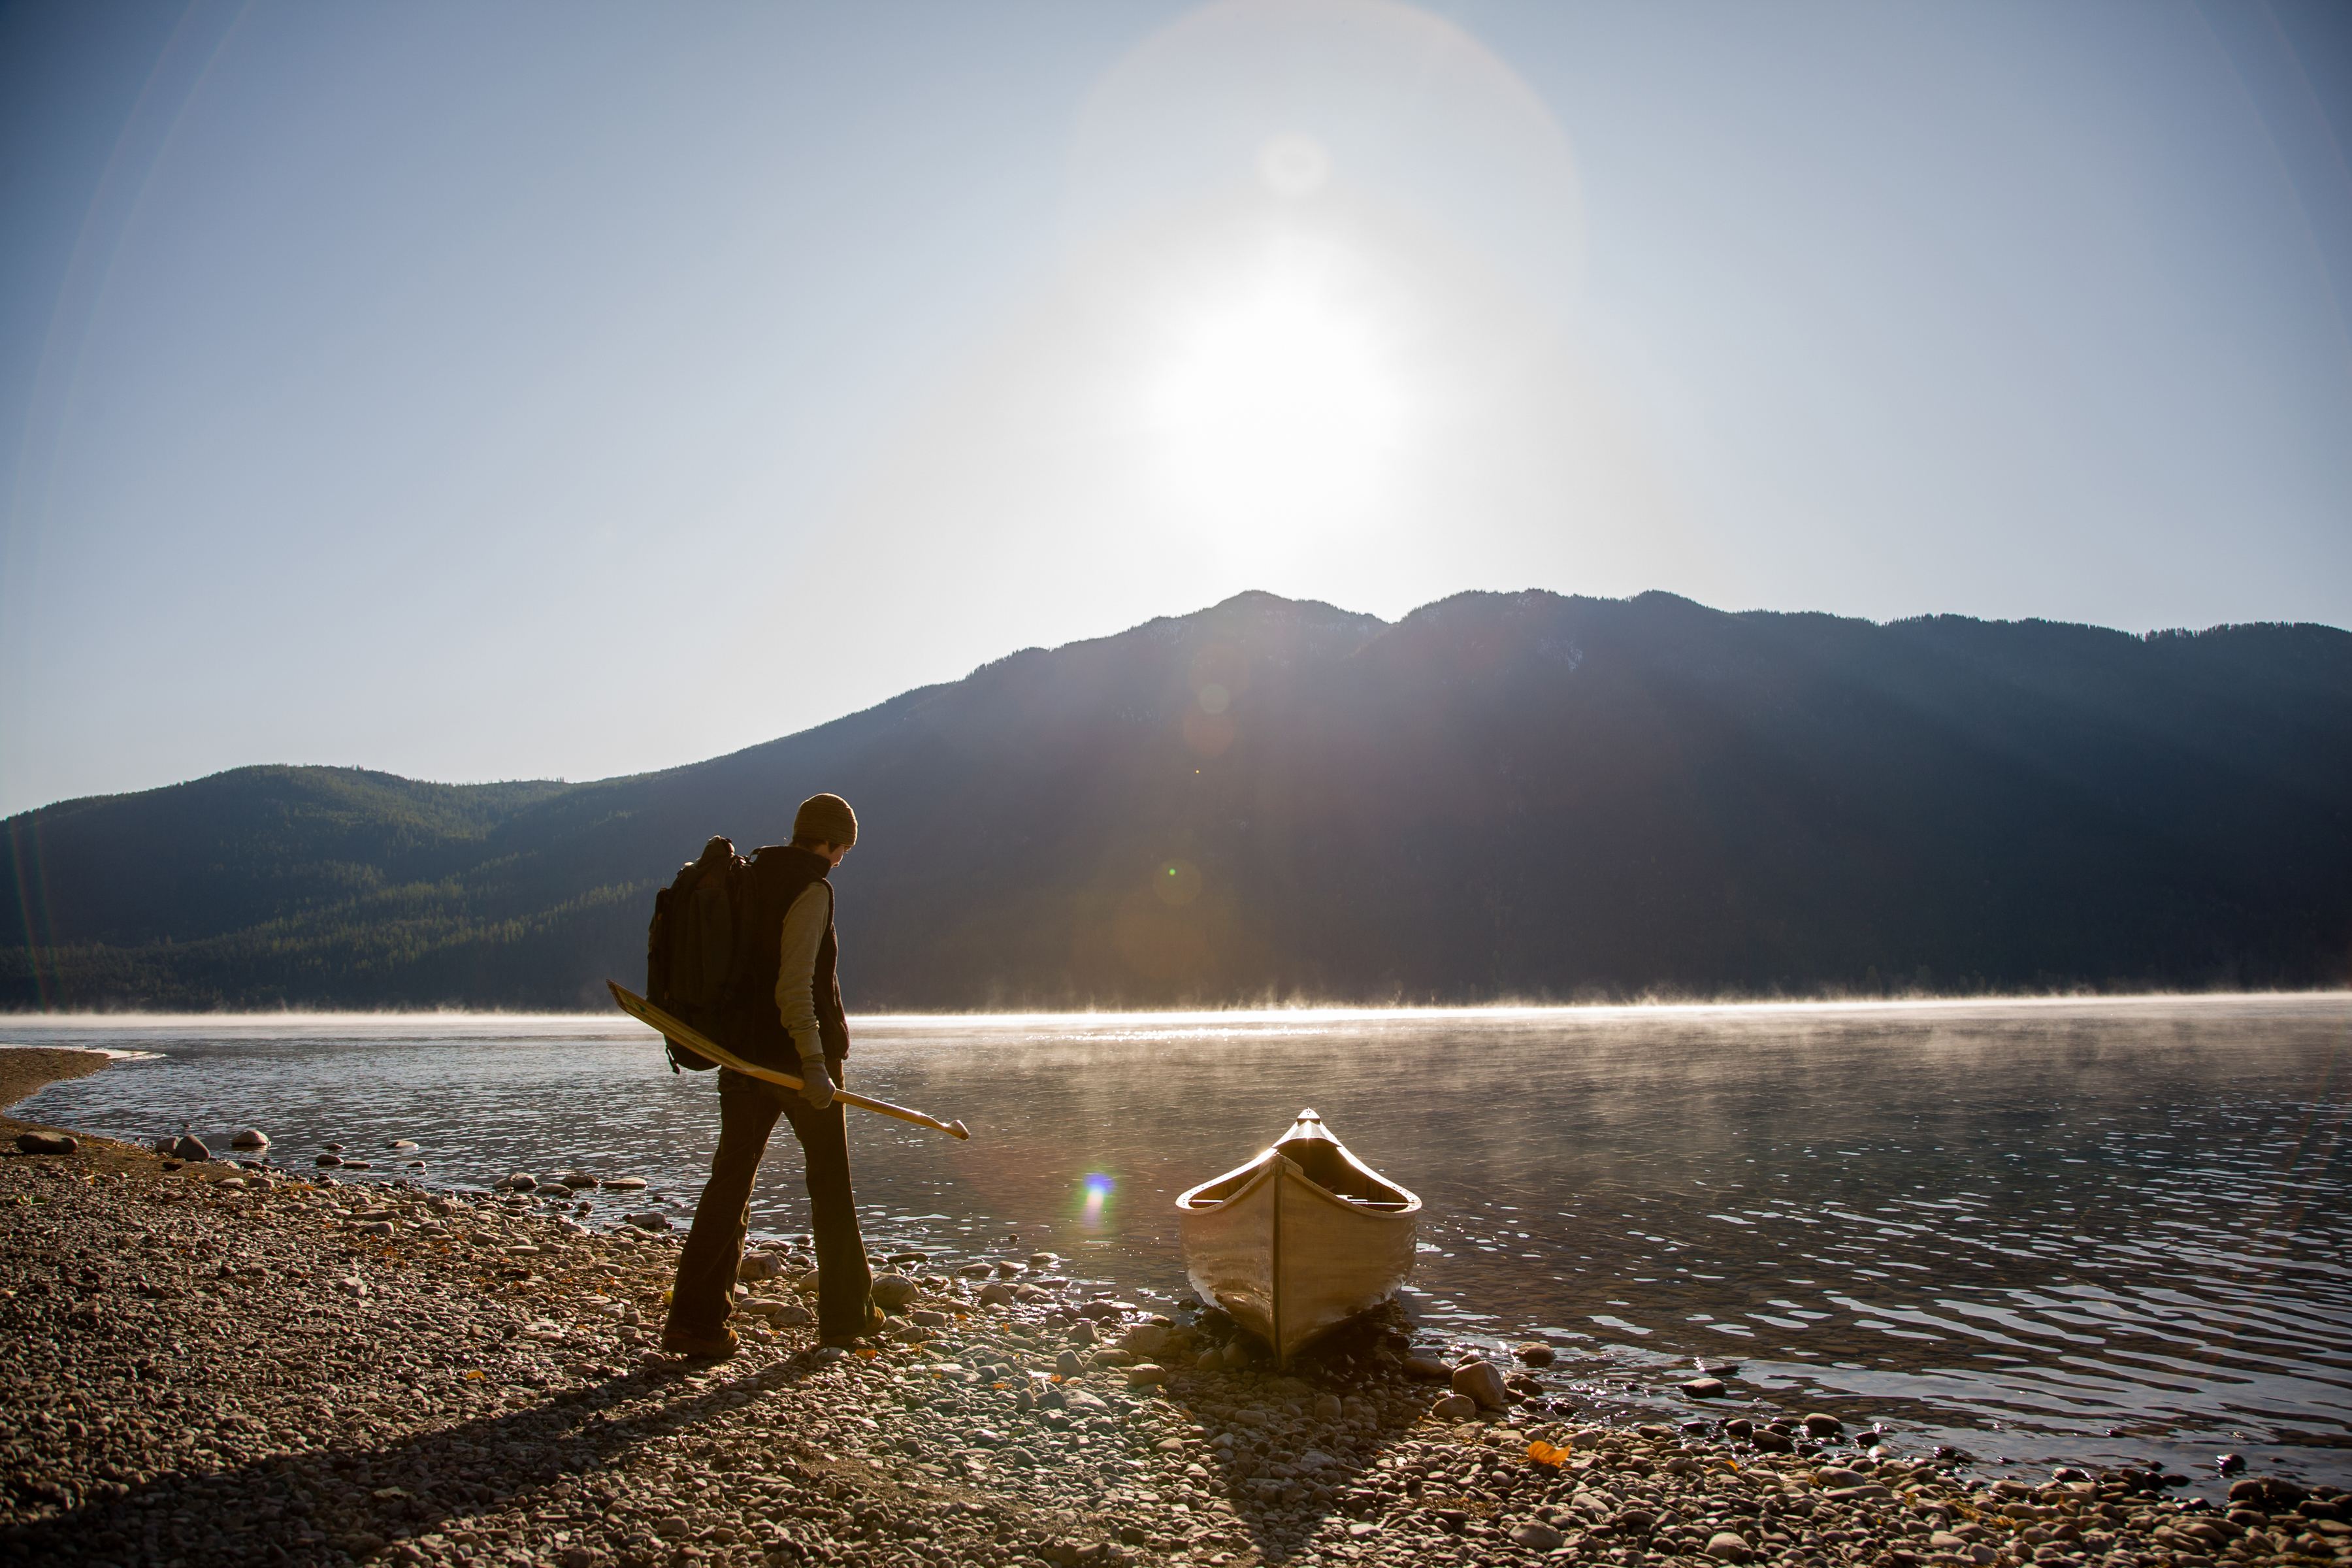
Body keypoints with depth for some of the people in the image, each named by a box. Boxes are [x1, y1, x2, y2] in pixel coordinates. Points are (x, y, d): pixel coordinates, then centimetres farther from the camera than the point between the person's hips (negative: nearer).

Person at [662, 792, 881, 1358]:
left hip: (743, 1055, 6)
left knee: (729, 1182, 5)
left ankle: (696, 1319, -2)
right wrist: (814, 1062, -25)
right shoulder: (811, 890, -13)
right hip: (797, 1056, -6)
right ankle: (846, 1314, 17)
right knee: (831, 1186, 7)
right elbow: (795, 985, -23)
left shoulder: (745, 880, 11)